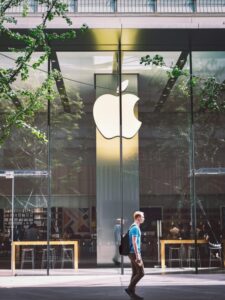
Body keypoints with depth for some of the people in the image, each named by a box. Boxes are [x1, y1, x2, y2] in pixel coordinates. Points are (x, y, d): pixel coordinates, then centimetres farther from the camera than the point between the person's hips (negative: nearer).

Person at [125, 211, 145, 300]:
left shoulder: (133, 227, 17)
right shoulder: (135, 228, -15)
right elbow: (134, 242, -22)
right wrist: (138, 256, -24)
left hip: (132, 253, 10)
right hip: (134, 253, -10)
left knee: (135, 273, 8)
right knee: (141, 273, -7)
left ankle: (132, 293, 8)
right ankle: (130, 288, -4)